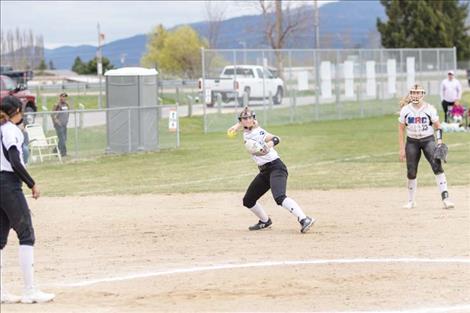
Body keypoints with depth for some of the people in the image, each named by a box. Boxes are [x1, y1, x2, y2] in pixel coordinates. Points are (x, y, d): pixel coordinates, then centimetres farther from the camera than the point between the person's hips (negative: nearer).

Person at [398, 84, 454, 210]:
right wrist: (402, 149, 1)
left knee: (437, 166, -19)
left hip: (428, 140, -2)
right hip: (412, 142, 2)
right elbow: (401, 130, 5)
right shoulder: (405, 110, 0)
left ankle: (445, 198, -22)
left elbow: (438, 127, 2)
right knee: (411, 172, 2)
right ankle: (411, 201, 19)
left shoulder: (430, 109, -4)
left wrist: (439, 142, -11)